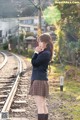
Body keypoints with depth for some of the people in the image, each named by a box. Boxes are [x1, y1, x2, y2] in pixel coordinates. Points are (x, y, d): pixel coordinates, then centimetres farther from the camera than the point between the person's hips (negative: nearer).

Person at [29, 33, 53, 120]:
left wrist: (36, 52, -5)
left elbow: (34, 63, -13)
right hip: (41, 80, 11)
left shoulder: (45, 53, -16)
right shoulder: (45, 53, 14)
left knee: (40, 106, -11)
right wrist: (37, 53, 1)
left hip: (39, 80, -11)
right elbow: (36, 62, 12)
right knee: (43, 105, 14)